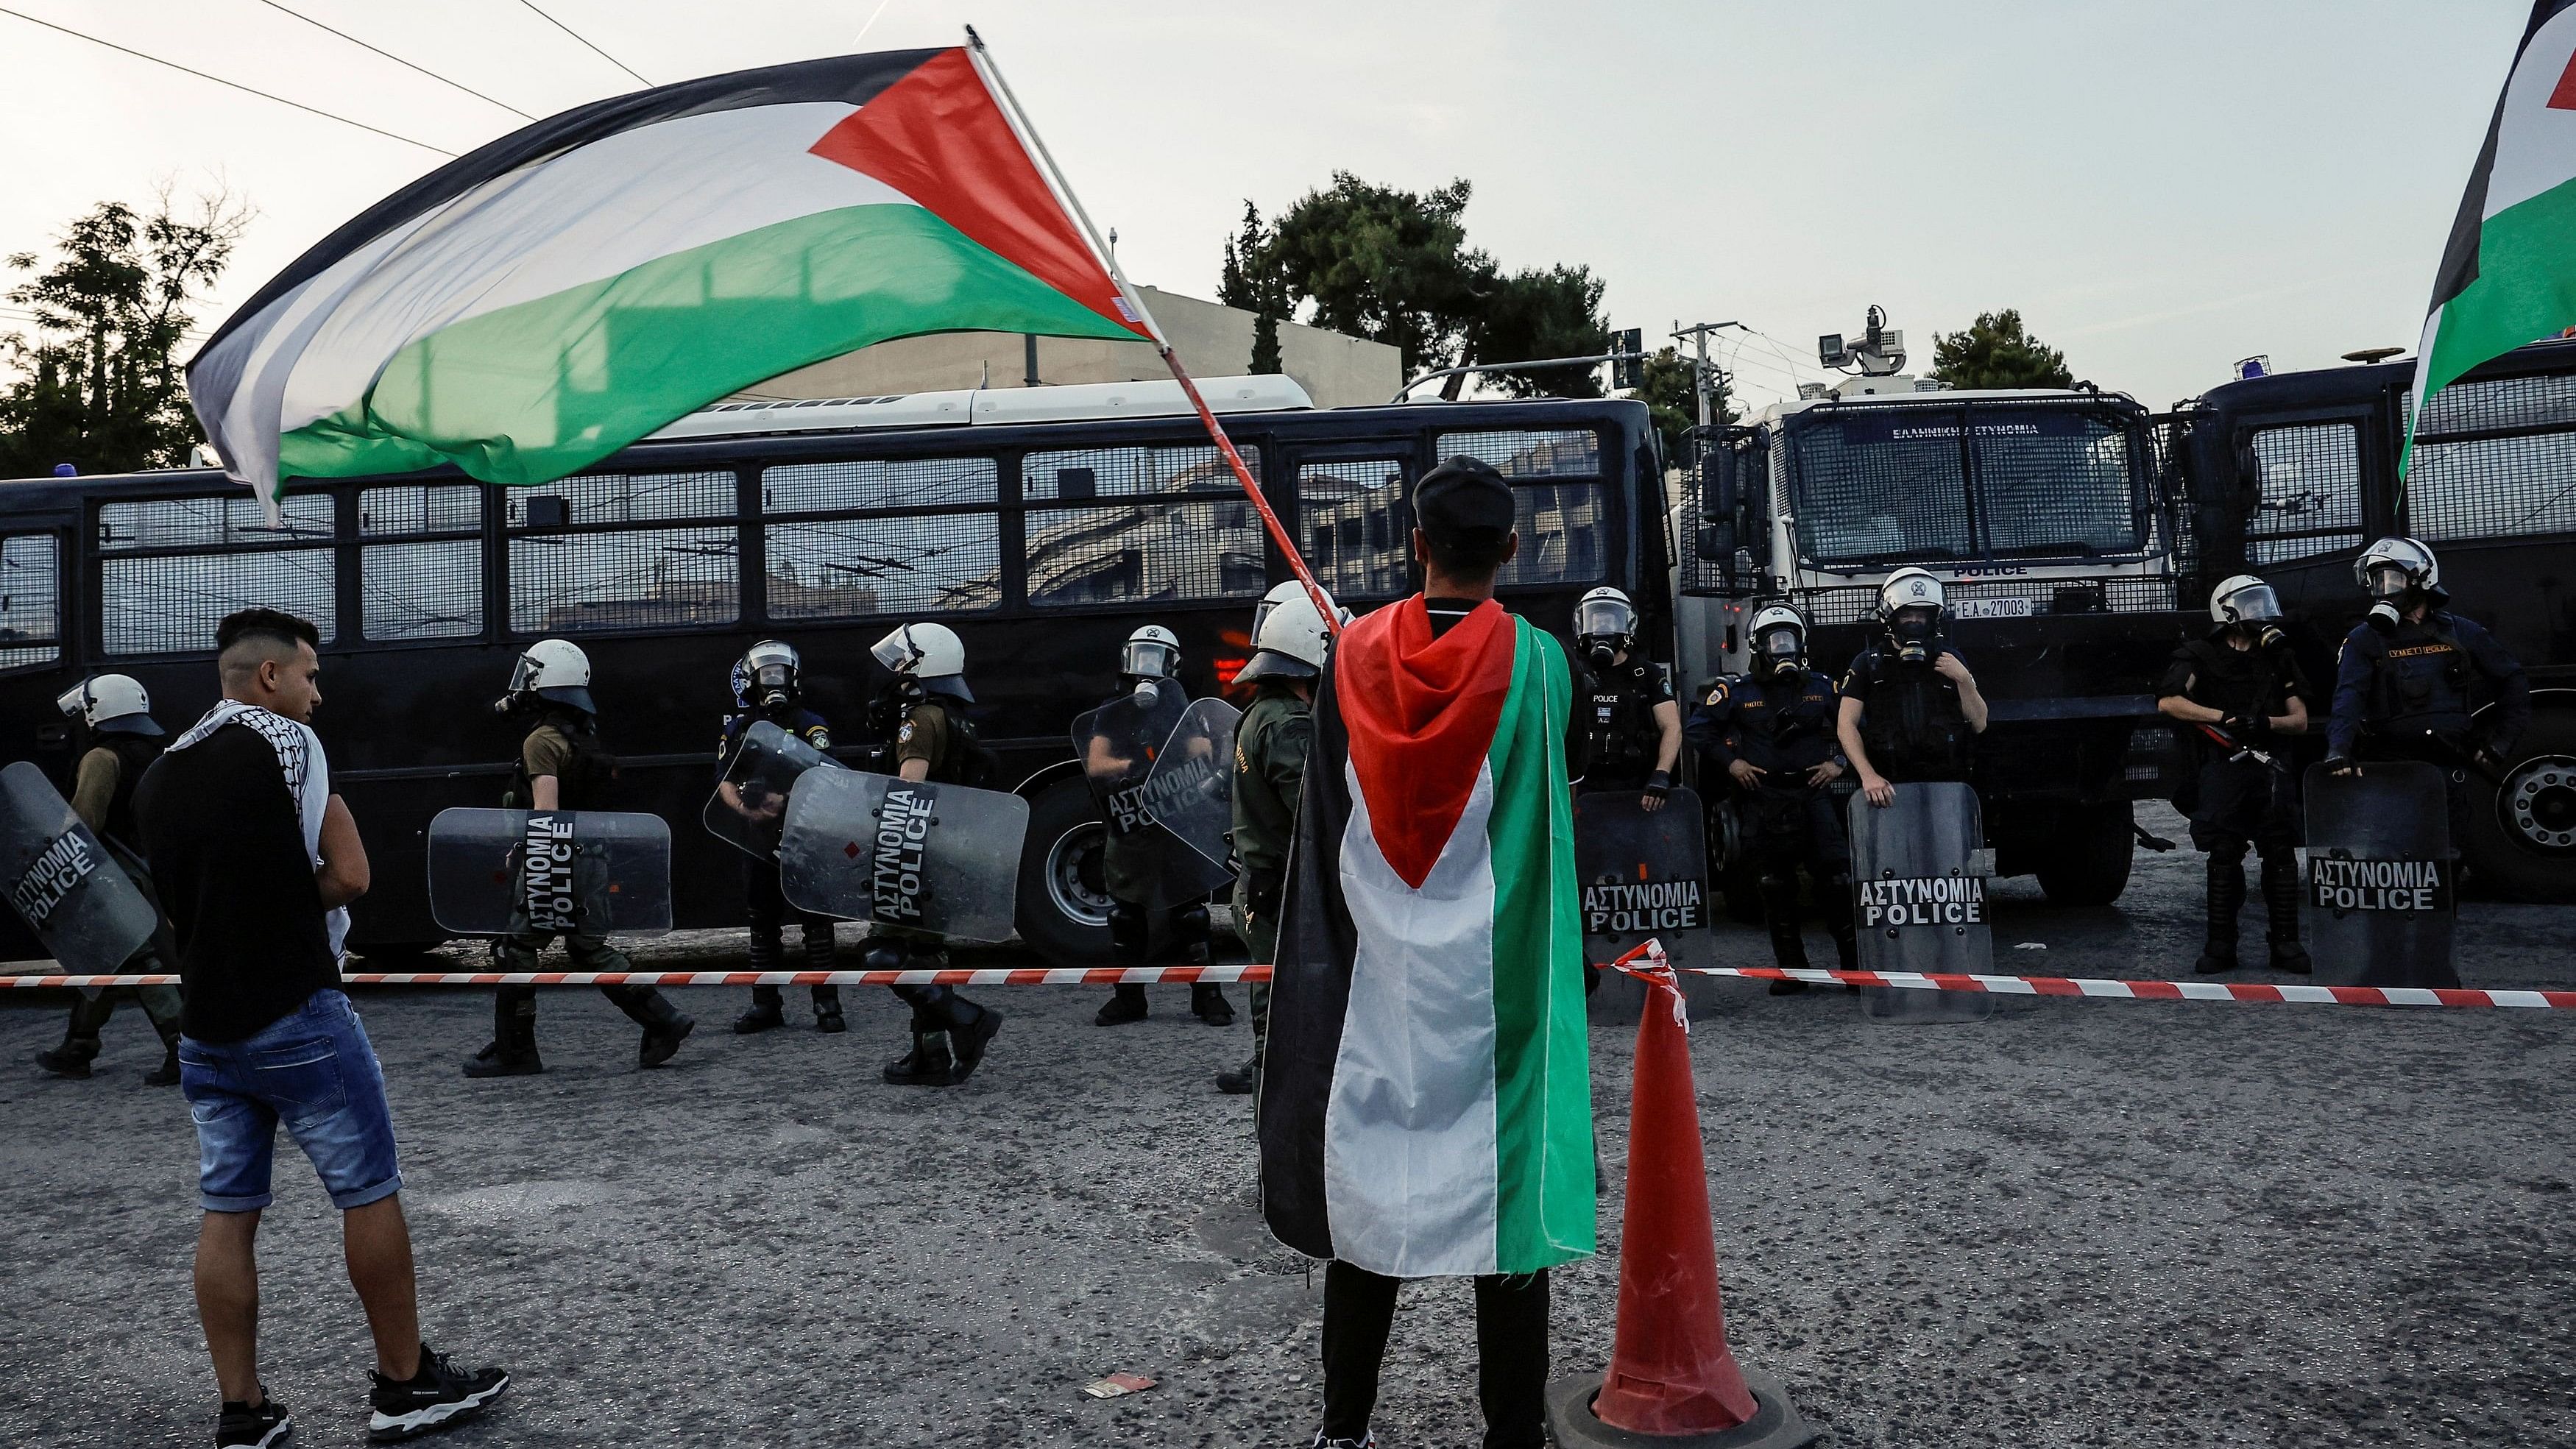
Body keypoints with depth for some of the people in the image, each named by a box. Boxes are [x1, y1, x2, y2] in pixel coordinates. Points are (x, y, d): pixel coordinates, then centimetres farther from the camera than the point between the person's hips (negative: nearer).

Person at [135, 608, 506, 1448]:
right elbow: (350, 877, -10)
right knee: (370, 1194, 3)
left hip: (206, 1028, 7)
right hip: (297, 1020, -7)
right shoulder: (284, 739, -8)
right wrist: (298, 894, 5)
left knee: (227, 1213, 9)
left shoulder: (156, 778, 13)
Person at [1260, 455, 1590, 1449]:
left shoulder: (1357, 654, -2)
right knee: (1503, 1182, 7)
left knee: (1368, 1188, 12)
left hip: (1378, 974, 2)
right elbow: (1547, 822, -1)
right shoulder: (1537, 661, -9)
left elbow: (1325, 822, 3)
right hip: (1496, 979, -2)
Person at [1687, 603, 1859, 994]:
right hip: (1764, 797, -1)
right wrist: (1731, 761, -1)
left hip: (1814, 791, 1)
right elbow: (1698, 726, 6)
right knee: (1777, 888, 3)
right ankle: (1792, 970, 11)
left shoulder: (1822, 686, 11)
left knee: (1837, 880, -6)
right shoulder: (1738, 691, 5)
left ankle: (1855, 964, 3)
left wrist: (1838, 762, 4)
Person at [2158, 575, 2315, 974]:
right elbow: (2168, 702, -12)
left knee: (2281, 855, 1)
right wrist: (2224, 717, -16)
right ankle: (2220, 947, 2)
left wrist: (2266, 723, -9)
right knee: (2225, 857, -5)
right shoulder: (2201, 657, 4)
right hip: (2223, 771, -4)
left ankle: (2285, 945, 8)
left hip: (2271, 770, 4)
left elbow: (2300, 722, 12)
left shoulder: (2278, 660, 17)